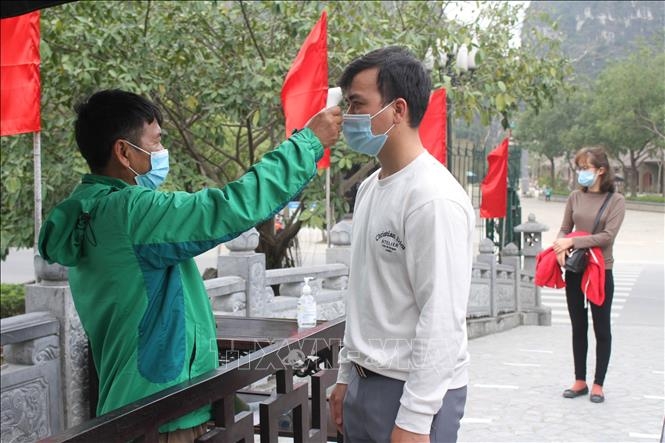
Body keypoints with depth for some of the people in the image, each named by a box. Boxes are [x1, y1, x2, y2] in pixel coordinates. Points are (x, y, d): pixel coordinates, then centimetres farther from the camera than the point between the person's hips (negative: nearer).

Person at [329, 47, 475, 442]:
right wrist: (347, 375, 16)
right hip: (364, 383, 8)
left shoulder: (433, 198, -19)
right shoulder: (370, 188, 9)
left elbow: (443, 320, -21)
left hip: (415, 390, -8)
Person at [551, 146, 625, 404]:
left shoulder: (615, 200, -7)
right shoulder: (575, 197, 5)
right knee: (578, 327, 12)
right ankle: (580, 381, 23)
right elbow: (564, 228, 6)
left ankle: (598, 384, 15)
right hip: (574, 270, 4)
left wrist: (573, 241, -21)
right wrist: (561, 248, -15)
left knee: (601, 329, 6)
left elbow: (608, 236, -16)